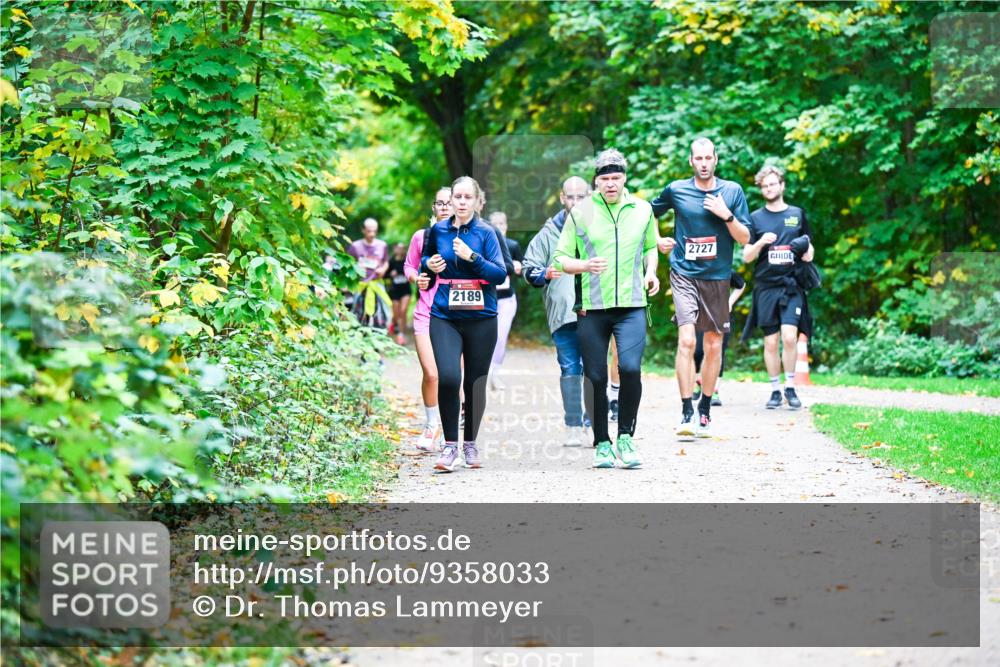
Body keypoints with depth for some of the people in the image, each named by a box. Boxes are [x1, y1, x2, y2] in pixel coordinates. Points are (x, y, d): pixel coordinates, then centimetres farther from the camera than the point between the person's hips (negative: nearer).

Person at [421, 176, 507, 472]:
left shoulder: (486, 233, -2)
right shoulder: (438, 230, 6)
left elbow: (500, 274, -8)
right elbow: (425, 258, 24)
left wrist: (472, 257, -20)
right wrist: (429, 264, 1)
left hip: (481, 318, -1)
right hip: (445, 317, 1)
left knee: (476, 383, 7)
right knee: (448, 378, -18)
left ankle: (470, 444, 26)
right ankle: (450, 445, -6)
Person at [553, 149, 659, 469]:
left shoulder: (642, 210, 8)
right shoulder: (580, 212, 2)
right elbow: (560, 259, 4)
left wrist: (650, 272, 7)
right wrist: (585, 265, -15)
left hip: (632, 305, 0)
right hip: (591, 307, 0)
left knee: (630, 367, -18)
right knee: (596, 377, 2)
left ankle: (625, 436, 0)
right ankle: (602, 443, 17)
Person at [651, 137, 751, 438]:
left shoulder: (732, 191, 2)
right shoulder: (676, 190, 1)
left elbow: (744, 238, 1)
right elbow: (648, 213, 20)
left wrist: (726, 214, -13)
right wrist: (657, 241, 6)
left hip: (717, 277, 2)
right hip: (684, 275, -2)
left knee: (714, 345, 7)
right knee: (687, 340, -16)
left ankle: (705, 411, 20)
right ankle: (686, 412, -15)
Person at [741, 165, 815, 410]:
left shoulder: (797, 214, 11)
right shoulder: (755, 218, 8)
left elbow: (809, 247, 21)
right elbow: (746, 256, 6)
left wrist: (808, 252, -2)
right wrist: (760, 243, -13)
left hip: (791, 286, -1)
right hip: (766, 286, 1)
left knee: (789, 336, -15)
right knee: (770, 342, 1)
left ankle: (790, 388, -2)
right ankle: (775, 390, 11)